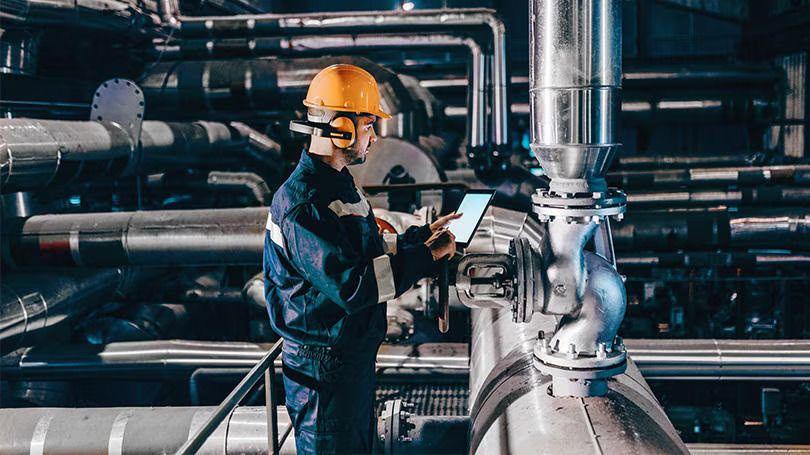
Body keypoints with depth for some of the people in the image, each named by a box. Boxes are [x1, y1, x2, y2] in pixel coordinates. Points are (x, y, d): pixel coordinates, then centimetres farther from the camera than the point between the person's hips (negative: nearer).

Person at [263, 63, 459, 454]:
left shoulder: (338, 184, 11)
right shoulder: (303, 204, -24)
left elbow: (371, 254, 18)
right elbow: (351, 286, -30)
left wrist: (425, 233, 11)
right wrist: (426, 256, -24)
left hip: (354, 355, 10)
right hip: (323, 367, -10)